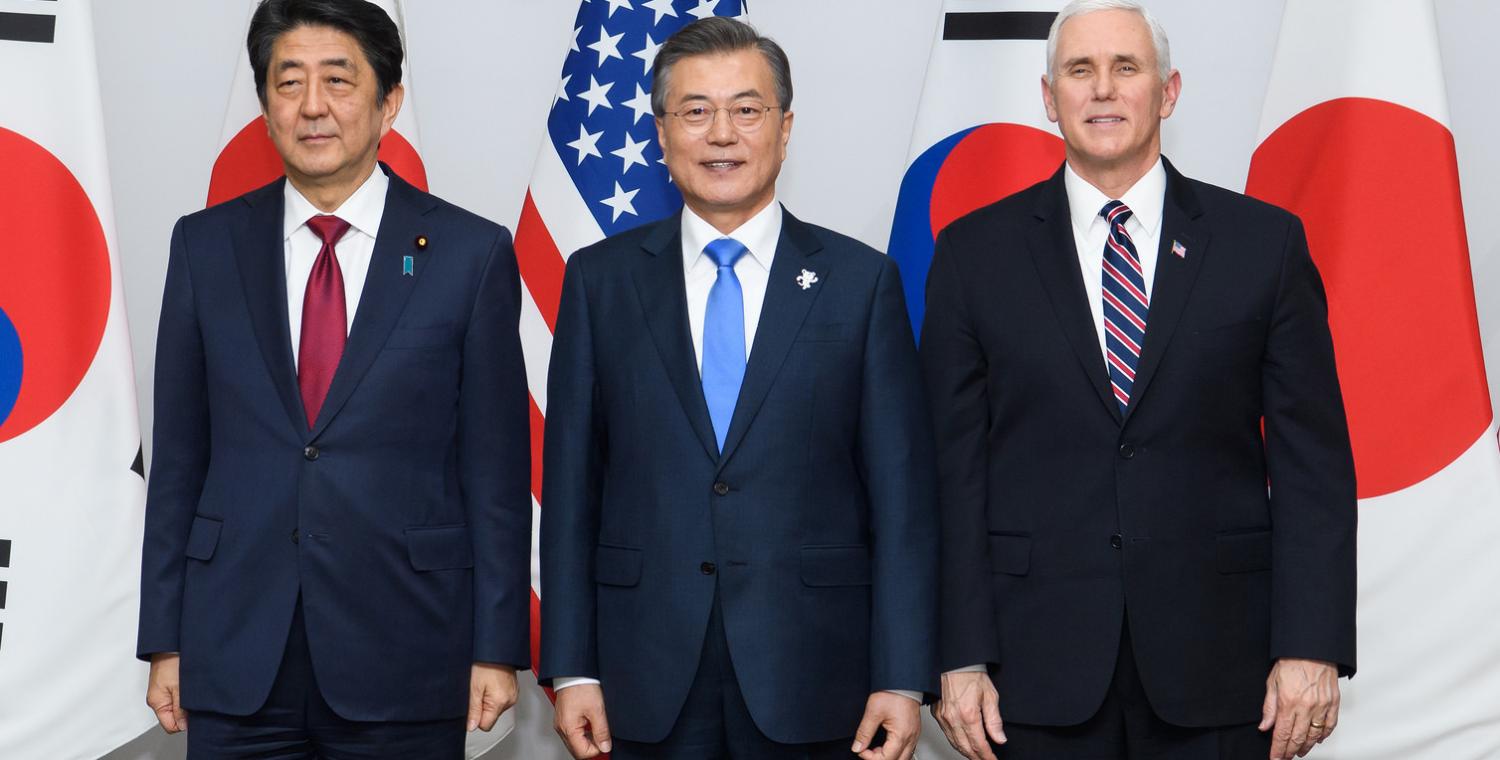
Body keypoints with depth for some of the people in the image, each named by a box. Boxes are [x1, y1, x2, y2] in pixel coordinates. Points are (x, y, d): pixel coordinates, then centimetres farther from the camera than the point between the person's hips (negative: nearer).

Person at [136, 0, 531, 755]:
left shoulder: (471, 253, -2)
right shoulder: (205, 245, 5)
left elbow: (496, 467, -1)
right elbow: (179, 456, 7)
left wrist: (497, 647, -3)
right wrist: (164, 639, 5)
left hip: (403, 664, -2)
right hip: (235, 659, 2)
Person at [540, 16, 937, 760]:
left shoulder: (861, 281, 2)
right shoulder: (600, 279, 5)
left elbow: (900, 490, -1)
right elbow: (571, 483, 4)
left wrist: (902, 678, -6)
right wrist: (570, 668, 0)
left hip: (809, 678, -1)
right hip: (649, 682, 1)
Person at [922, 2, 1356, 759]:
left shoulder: (1264, 242, 4)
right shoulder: (975, 253, 4)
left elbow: (1312, 458, 1)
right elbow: (954, 470, 1)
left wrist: (1310, 645, -6)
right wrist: (961, 657, -5)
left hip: (1217, 663, 0)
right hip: (1038, 665, 0)